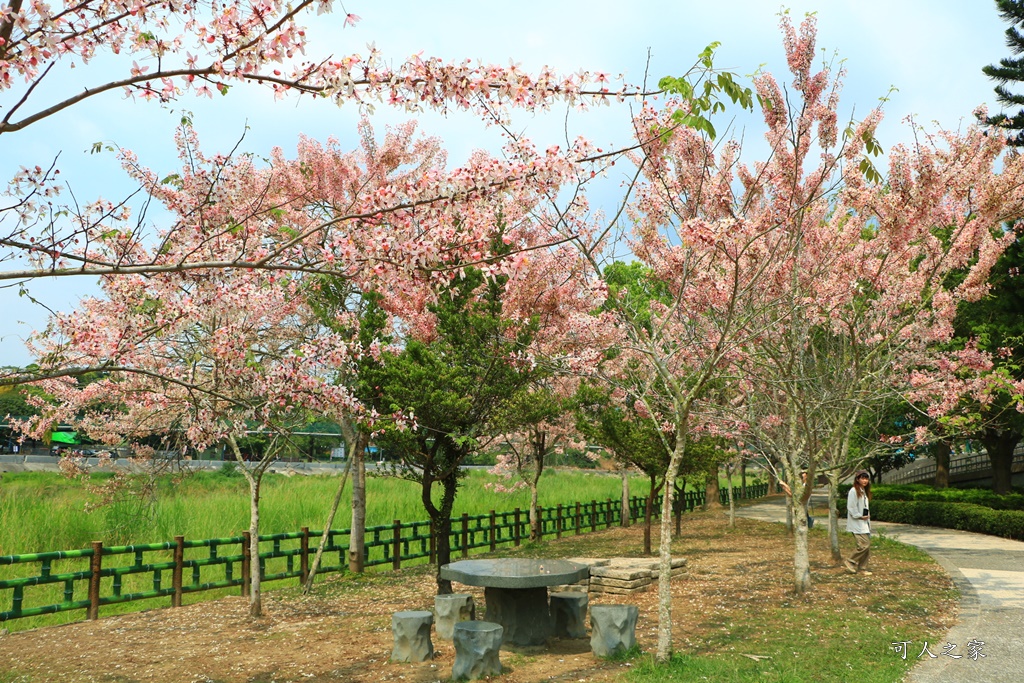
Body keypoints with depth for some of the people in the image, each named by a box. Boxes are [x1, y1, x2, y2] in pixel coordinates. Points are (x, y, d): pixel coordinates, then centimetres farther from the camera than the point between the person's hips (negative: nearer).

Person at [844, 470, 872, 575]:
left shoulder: (864, 491, 16)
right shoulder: (853, 491, -12)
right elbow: (851, 507, -16)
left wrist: (867, 516, 8)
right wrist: (860, 516, -14)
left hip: (865, 523, 9)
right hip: (857, 524, -9)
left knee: (867, 545, 6)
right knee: (864, 545, -15)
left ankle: (862, 568, 14)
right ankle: (850, 561, 2)